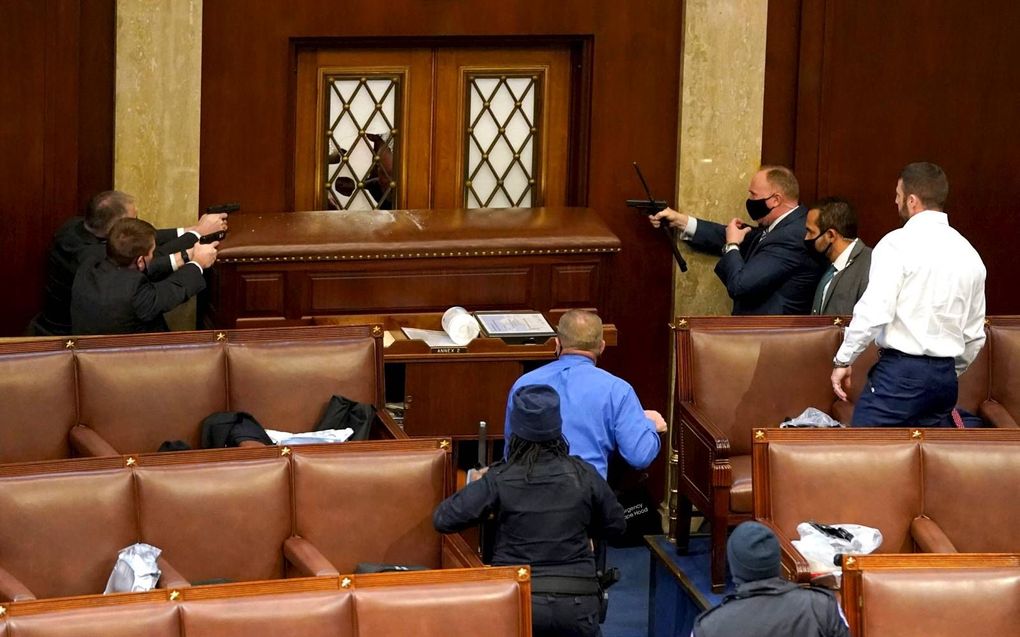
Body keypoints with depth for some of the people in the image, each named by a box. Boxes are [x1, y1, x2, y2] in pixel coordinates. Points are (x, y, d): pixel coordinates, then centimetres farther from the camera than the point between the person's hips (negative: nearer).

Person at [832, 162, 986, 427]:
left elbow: (874, 312, -17)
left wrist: (843, 360, -6)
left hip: (899, 372, -7)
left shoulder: (899, 244, -8)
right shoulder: (968, 254, 12)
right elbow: (975, 335, 18)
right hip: (945, 375, 7)